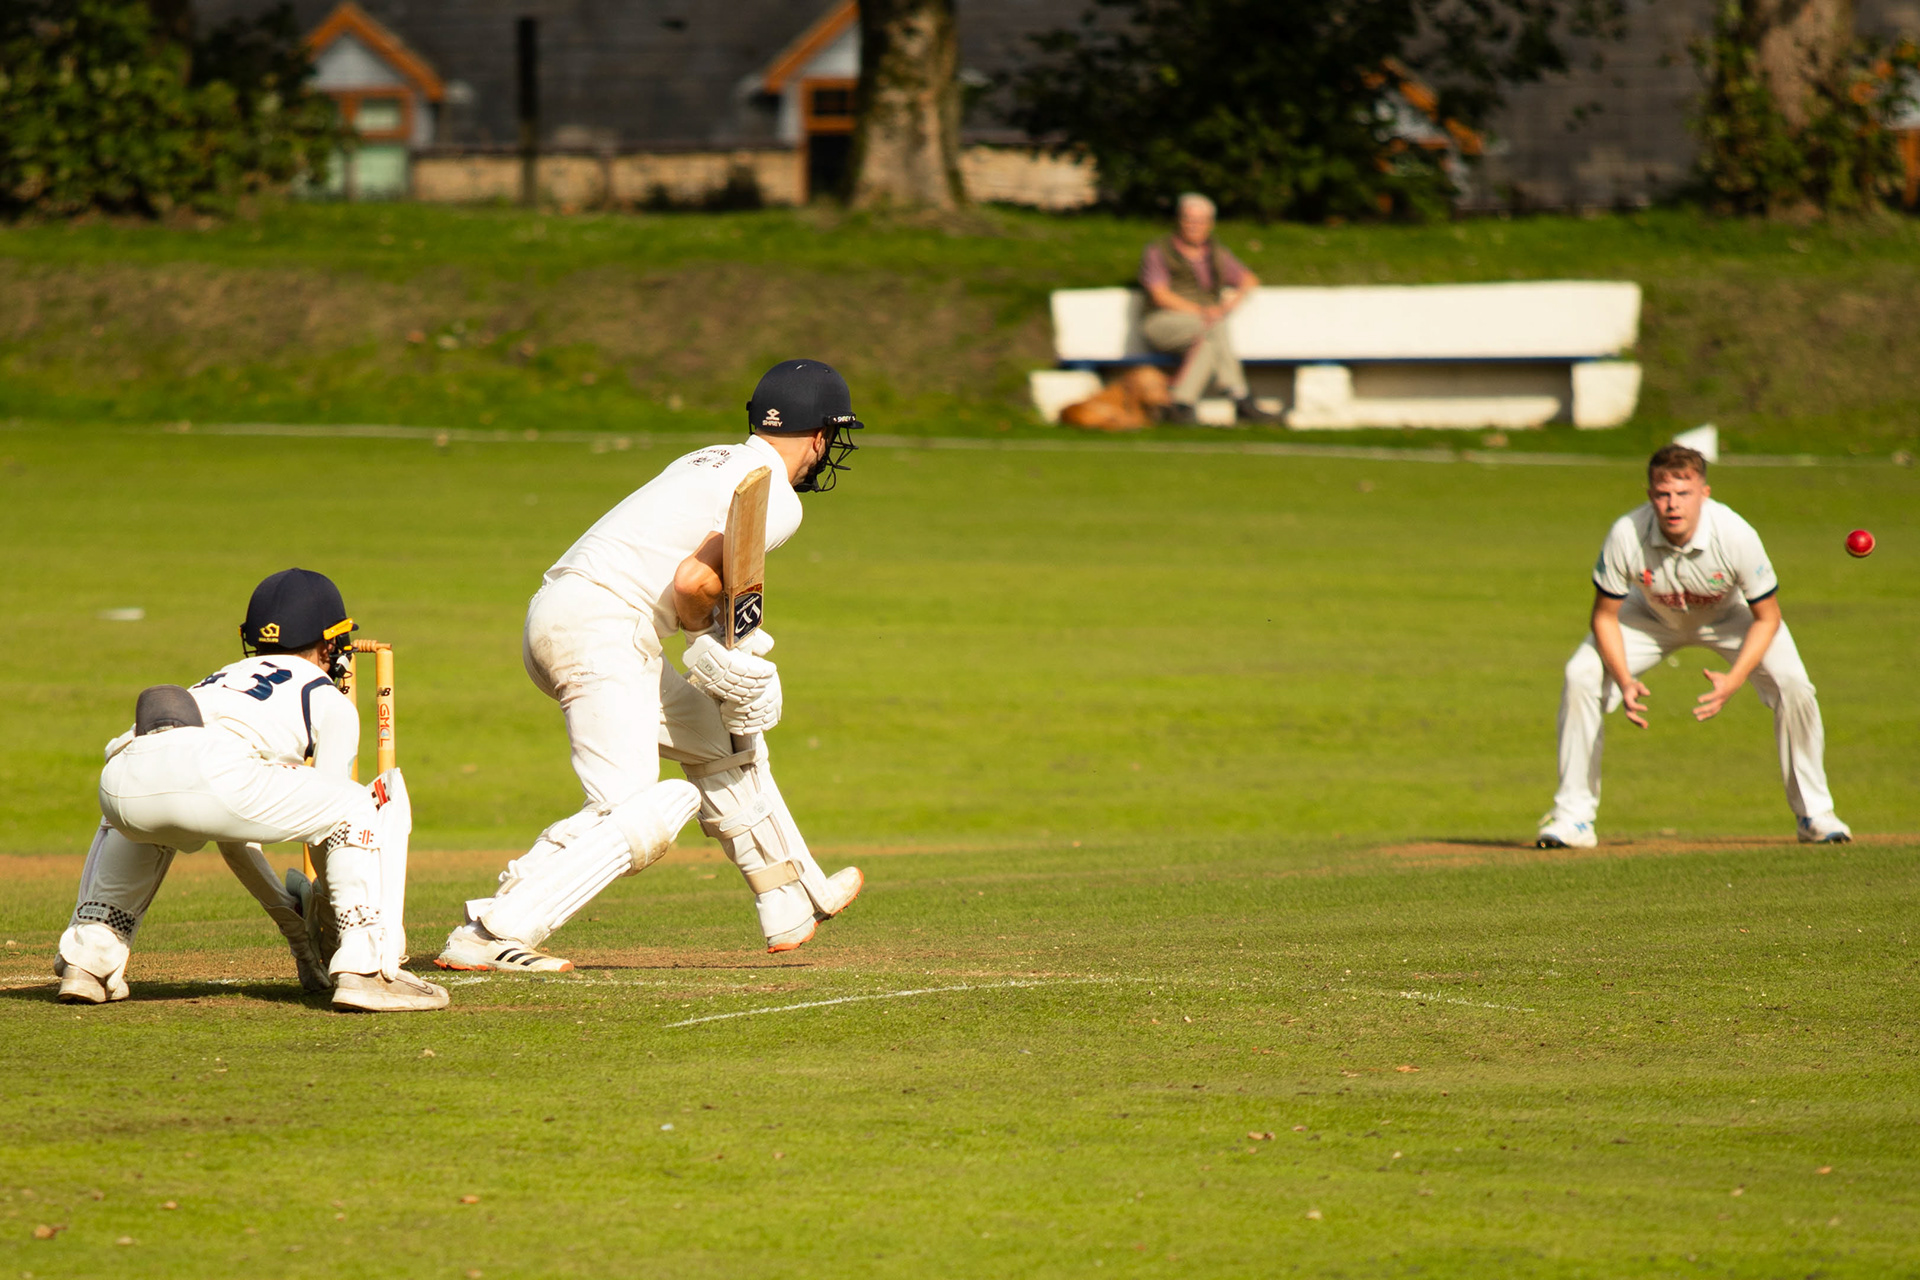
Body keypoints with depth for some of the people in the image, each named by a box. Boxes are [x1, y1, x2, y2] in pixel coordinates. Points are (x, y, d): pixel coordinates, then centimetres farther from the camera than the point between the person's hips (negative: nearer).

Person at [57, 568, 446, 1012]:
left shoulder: (226, 678, 43)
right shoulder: (331, 702, 26)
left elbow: (232, 833, 46)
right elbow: (331, 816, 22)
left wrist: (291, 920, 51)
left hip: (123, 776, 6)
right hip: (208, 772, -6)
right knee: (363, 807, 12)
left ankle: (89, 958, 26)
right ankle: (365, 969, -2)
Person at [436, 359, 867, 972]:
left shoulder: (708, 462, 22)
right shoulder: (776, 499, -6)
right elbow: (692, 580, -17)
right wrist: (705, 634, 3)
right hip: (602, 629, -10)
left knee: (725, 740, 25)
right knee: (635, 821, -16)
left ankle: (793, 907, 37)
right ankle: (488, 935, -25)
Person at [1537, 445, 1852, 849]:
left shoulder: (1737, 536, -36)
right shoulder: (1627, 537, -34)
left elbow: (1767, 618, -22)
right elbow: (1605, 616, -18)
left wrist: (1733, 681, -36)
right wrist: (1625, 682, -32)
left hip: (1728, 617, -1)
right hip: (1653, 617, 1)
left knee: (1791, 683, -22)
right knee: (1580, 676, -18)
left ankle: (1814, 814, -2)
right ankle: (1574, 817, -5)